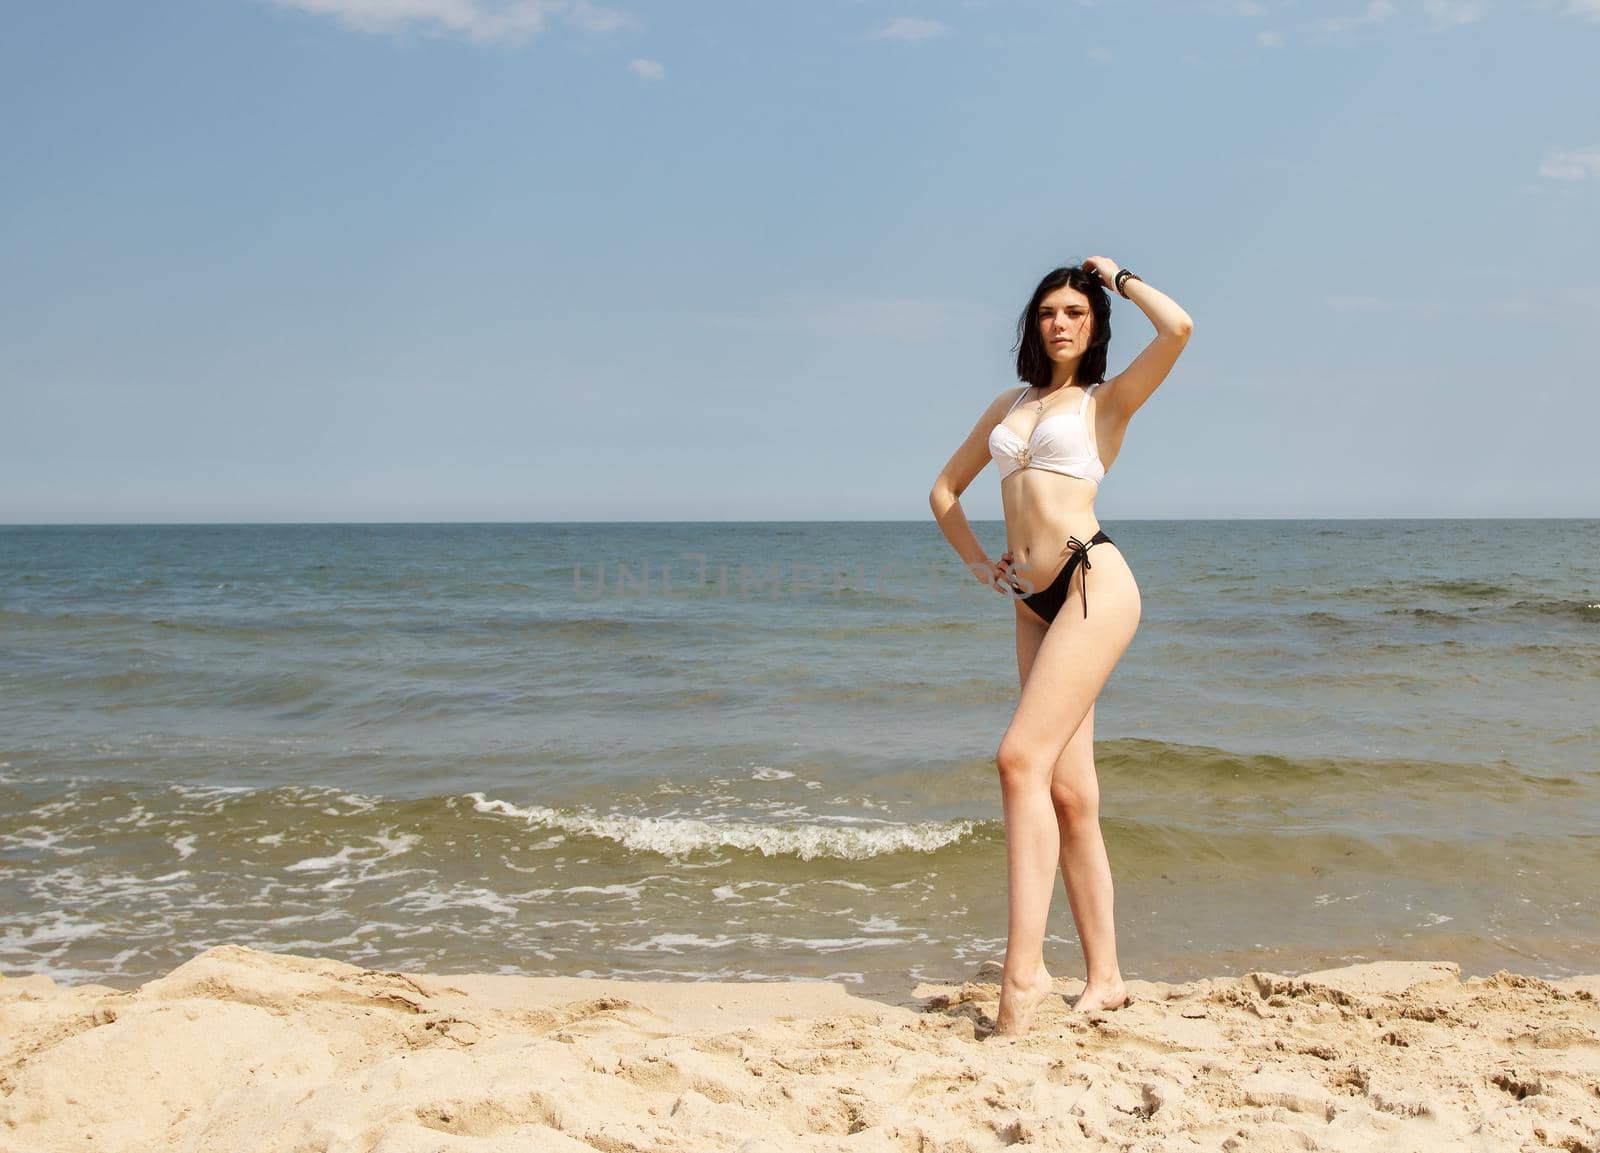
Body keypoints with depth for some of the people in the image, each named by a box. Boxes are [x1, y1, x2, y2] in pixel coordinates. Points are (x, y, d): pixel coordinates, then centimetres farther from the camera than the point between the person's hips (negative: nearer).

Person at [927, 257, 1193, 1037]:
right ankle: (1103, 978, 12)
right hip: (1036, 603, 6)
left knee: (1022, 760, -20)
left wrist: (1117, 277, 7)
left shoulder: (1107, 401, 8)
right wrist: (983, 569, 16)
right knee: (1068, 792, 5)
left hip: (1093, 584, -6)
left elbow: (1178, 328, -10)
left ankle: (1024, 968, -20)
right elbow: (945, 490, 29)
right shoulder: (1011, 405, 23)